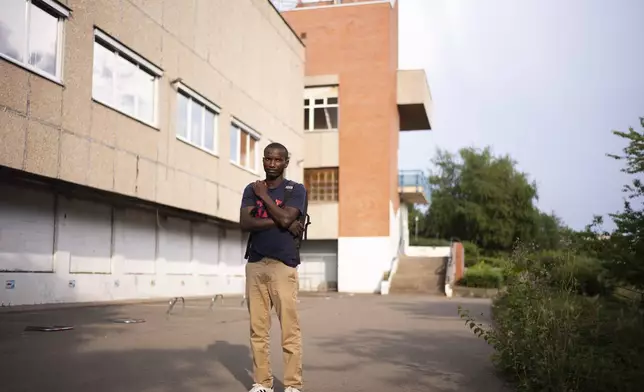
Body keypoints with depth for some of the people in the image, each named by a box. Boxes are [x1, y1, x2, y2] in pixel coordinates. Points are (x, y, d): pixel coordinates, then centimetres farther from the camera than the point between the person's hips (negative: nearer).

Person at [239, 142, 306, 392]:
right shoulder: (251, 189, 14)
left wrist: (264, 194, 0)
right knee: (258, 329, 4)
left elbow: (285, 218, -12)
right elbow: (245, 223, -2)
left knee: (290, 329, -7)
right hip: (255, 264, 4)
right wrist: (280, 222, -9)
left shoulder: (296, 189, 4)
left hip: (283, 265, -3)